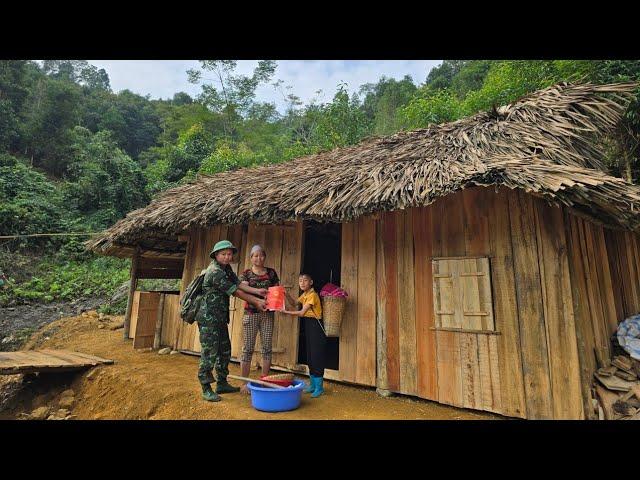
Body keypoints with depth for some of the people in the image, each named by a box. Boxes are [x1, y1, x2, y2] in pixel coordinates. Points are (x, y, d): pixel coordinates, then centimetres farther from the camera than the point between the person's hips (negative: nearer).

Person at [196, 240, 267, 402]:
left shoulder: (226, 267, 10)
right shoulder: (215, 271, -20)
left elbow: (238, 283, 7)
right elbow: (235, 292, -17)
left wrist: (256, 291, -5)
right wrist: (256, 302, -10)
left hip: (220, 318, 10)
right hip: (208, 318, -10)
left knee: (225, 351, 14)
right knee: (209, 352, -4)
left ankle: (222, 383, 26)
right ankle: (206, 389, 8)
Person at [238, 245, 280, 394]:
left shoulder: (271, 273, 10)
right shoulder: (246, 273, 3)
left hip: (267, 314, 2)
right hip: (251, 313, -2)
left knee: (267, 348, 6)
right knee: (248, 348, 1)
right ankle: (244, 383, 11)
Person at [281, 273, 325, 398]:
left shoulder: (312, 295, -17)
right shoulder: (304, 294, 9)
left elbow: (302, 312, -21)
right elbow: (295, 303, 22)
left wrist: (286, 312, -16)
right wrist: (286, 295, 6)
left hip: (315, 325, -9)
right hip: (308, 324, 9)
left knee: (317, 356, -4)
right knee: (310, 356, 13)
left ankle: (319, 387, 6)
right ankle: (312, 384, 25)